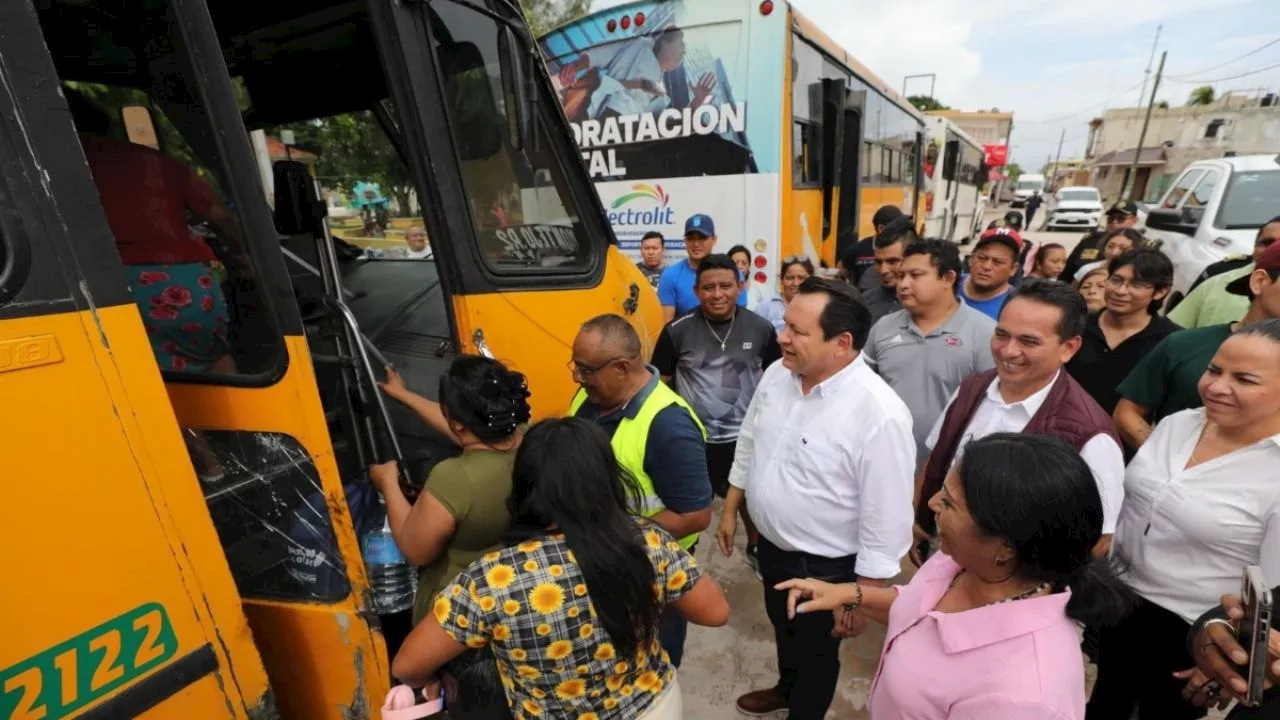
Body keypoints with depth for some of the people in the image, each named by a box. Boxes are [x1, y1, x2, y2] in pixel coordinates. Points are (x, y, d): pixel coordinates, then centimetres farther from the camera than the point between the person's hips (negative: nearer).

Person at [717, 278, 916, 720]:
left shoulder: (880, 414, -30)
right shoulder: (777, 375, -10)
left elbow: (885, 520, -22)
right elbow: (748, 443, 4)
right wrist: (730, 509, 10)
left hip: (826, 567, -6)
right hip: (771, 545, 7)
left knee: (816, 651, 21)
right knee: (783, 627, 32)